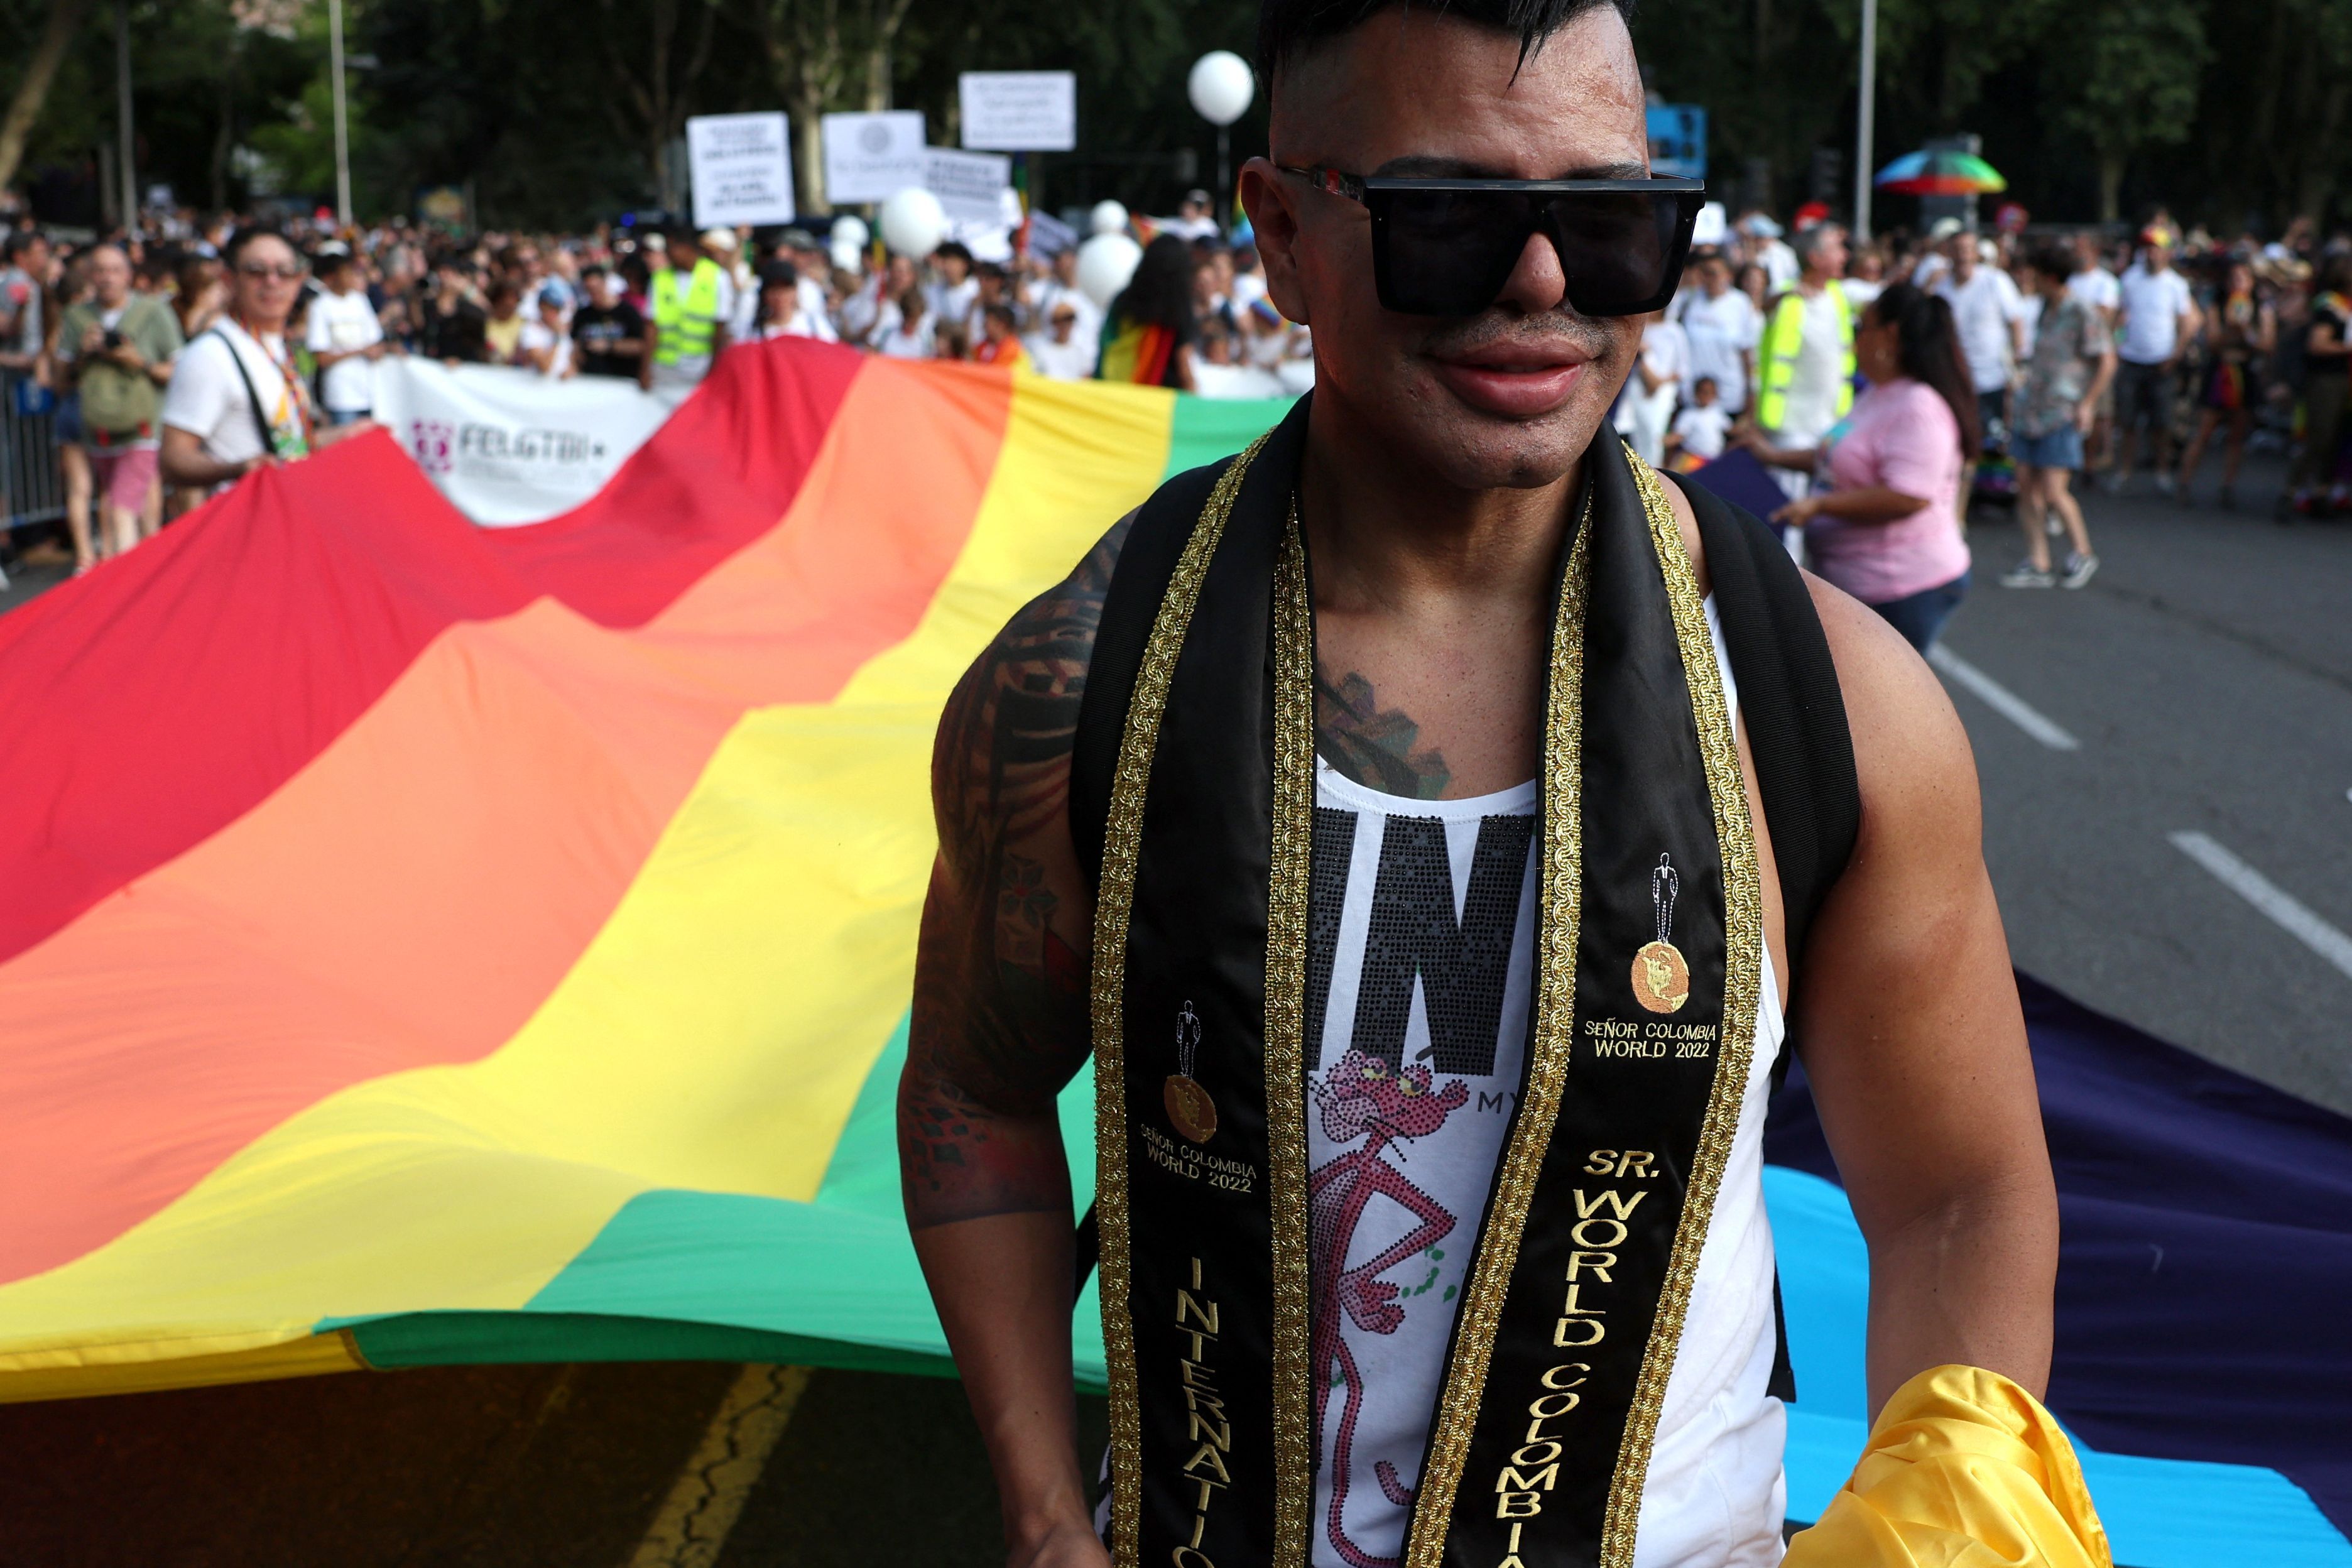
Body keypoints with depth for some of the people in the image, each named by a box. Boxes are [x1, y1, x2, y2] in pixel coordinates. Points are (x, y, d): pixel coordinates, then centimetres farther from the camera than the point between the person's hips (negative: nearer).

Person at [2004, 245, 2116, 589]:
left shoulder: (2082, 314, -11)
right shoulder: (2046, 309, 13)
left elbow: (2107, 360, -11)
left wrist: (2087, 404, -14)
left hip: (2063, 415, -8)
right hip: (2033, 409, 8)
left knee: (2053, 492, -10)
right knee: (2027, 486, 4)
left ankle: (2082, 553, 11)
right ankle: (2038, 564, 9)